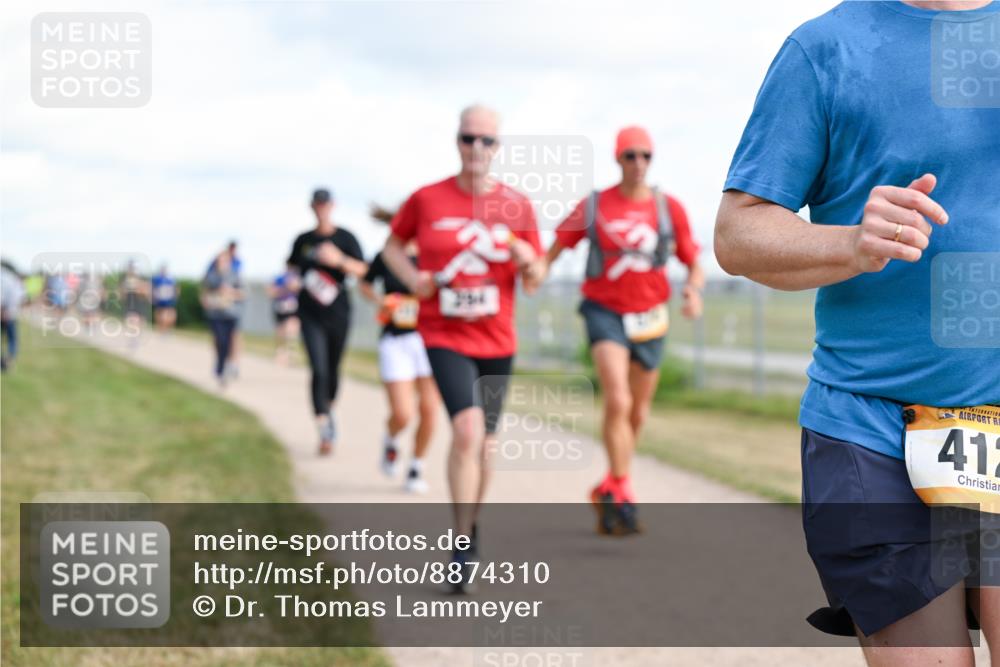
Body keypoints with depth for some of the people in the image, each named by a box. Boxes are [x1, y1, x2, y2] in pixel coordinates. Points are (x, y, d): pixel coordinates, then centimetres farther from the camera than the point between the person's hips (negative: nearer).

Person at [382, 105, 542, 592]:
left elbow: (533, 283, 6)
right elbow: (393, 245, 13)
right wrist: (412, 278, -6)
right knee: (467, 429, -22)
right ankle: (462, 547, -15)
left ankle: (471, 526, 38)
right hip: (444, 336, -3)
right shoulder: (427, 199, -4)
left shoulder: (517, 206, 0)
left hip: (496, 341, 3)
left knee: (483, 444, 13)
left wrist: (529, 262, -16)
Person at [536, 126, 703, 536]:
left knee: (637, 414, 11)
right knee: (617, 402, -21)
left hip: (649, 317, 3)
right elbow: (553, 252, 4)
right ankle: (621, 491, -15)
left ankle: (608, 492, 30)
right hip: (606, 312, -3)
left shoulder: (669, 208, 1)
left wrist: (694, 290, -17)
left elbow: (693, 264, 4)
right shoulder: (594, 206, -2)